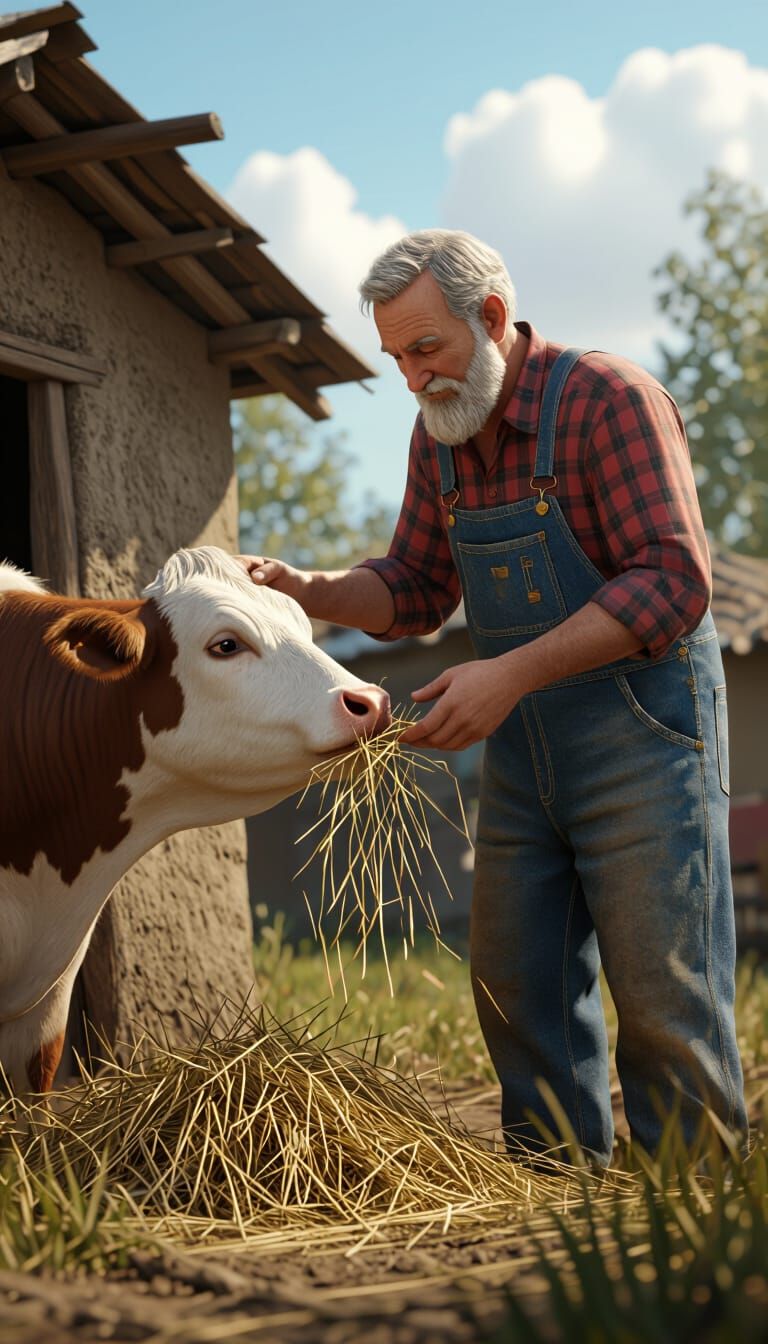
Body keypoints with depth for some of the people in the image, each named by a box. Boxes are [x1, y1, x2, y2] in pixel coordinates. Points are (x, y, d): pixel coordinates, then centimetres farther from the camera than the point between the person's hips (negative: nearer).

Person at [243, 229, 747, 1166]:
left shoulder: (611, 401, -16)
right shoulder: (440, 436, 7)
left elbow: (672, 582, -24)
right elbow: (414, 590, 14)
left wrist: (514, 672, -31)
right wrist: (306, 591, -6)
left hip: (643, 737, -7)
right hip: (522, 757, 7)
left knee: (664, 1004, -3)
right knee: (518, 992, 10)